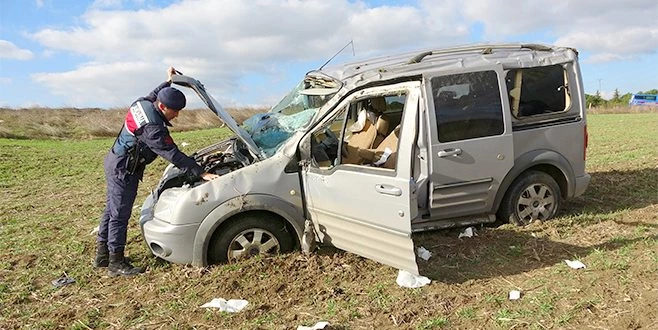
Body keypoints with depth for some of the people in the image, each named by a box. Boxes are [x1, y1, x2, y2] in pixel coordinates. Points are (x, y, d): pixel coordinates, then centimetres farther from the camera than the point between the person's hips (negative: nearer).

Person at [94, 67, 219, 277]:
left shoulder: (143, 103, -3)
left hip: (114, 162, 10)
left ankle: (102, 255, 31)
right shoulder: (152, 127, -29)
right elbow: (172, 154, -31)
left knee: (112, 209, 18)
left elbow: (153, 95, 24)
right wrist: (201, 173, -31)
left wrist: (167, 82, 28)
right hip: (123, 170, -10)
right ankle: (116, 263, 11)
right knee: (120, 215, -1)